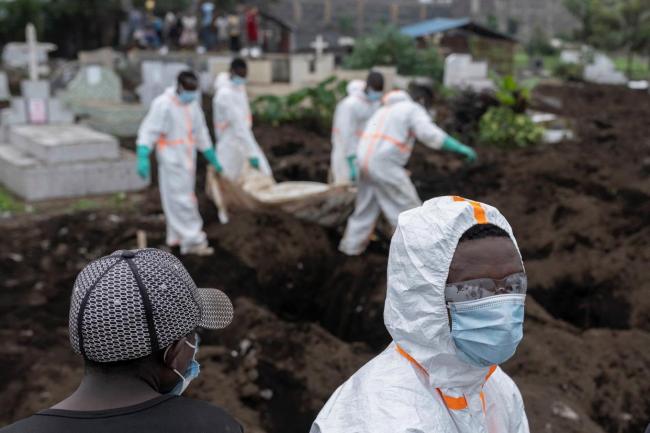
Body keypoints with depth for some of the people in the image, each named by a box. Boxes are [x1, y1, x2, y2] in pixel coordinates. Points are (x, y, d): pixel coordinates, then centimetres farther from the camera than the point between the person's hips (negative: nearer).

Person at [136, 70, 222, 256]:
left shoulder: (192, 104, 7)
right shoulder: (163, 104, -16)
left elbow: (201, 133, 16)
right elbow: (148, 131, -18)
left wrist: (213, 159, 18)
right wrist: (143, 158, -30)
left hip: (187, 159, 8)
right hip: (172, 160, -8)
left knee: (184, 197, 14)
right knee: (181, 199, -7)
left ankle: (176, 237, 26)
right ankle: (192, 241, -5)